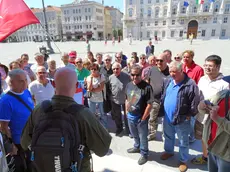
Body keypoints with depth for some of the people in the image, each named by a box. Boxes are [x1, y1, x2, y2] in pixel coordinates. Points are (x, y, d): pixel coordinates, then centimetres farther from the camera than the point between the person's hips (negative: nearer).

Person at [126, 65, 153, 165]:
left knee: (143, 137, 13)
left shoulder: (147, 87, -21)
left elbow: (149, 105, -18)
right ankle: (137, 147, 53)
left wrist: (143, 118, -14)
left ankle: (144, 154, 36)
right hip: (130, 116, 6)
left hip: (141, 118, -6)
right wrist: (127, 112, 9)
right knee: (134, 135, 27)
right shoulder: (128, 85, -1)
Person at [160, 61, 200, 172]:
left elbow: (195, 103, -17)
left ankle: (183, 160, 38)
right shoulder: (167, 81, 0)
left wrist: (189, 115, -12)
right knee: (168, 137, 27)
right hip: (167, 117, 6)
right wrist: (162, 110, 8)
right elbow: (163, 97, 11)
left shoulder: (190, 84, -21)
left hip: (182, 120, -6)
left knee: (183, 142, 16)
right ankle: (169, 151, 52)